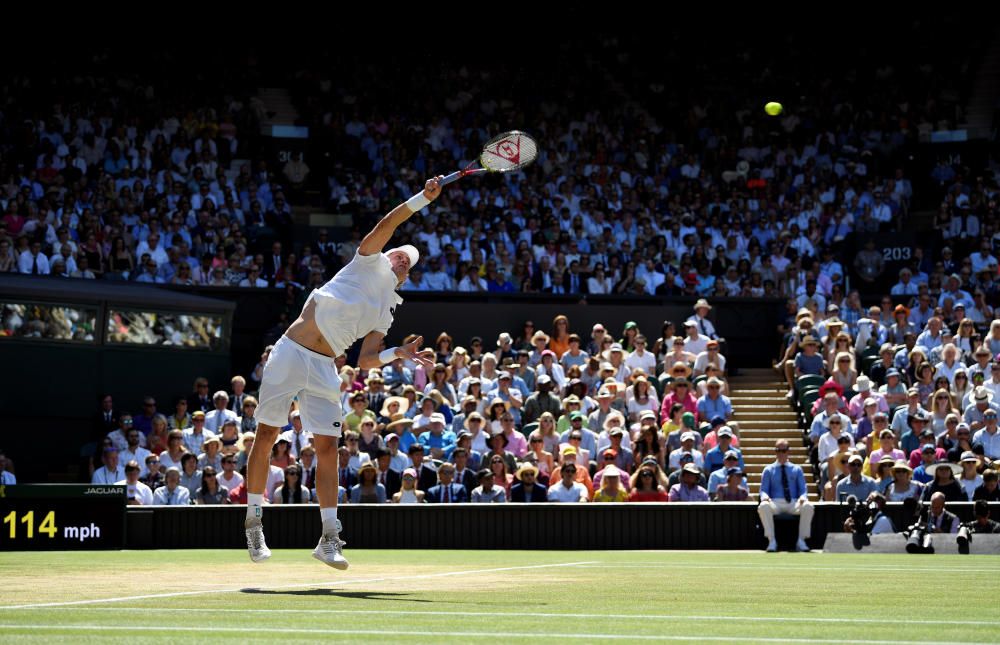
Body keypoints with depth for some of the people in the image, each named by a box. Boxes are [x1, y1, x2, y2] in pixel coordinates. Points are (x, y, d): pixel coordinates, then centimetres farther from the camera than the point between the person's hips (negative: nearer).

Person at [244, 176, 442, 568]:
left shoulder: (386, 312, 19)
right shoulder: (370, 261, 10)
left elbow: (366, 361, 8)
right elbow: (387, 224, -5)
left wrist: (400, 354, -6)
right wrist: (424, 198, -11)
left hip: (324, 368, 4)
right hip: (290, 355, -4)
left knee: (327, 448, -4)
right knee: (266, 438, 0)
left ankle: (329, 537, -4)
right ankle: (253, 521, 12)